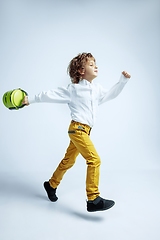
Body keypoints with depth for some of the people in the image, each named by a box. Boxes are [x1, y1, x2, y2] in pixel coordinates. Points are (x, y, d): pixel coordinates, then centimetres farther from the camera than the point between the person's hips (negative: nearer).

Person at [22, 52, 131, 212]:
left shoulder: (97, 89, 14)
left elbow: (110, 94, 26)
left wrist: (123, 80, 19)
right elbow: (51, 95, -1)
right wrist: (31, 99, 1)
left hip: (85, 130, 8)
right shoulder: (73, 89, -5)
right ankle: (93, 200, -12)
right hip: (77, 128, -8)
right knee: (94, 159, -17)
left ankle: (51, 185, 36)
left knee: (68, 161, 17)